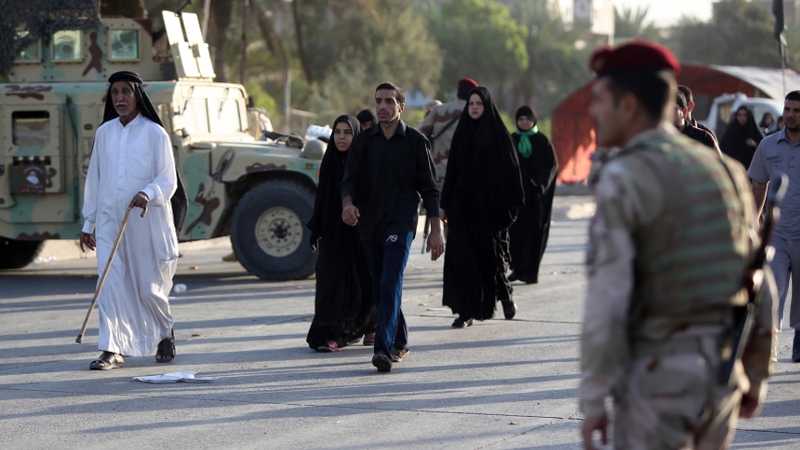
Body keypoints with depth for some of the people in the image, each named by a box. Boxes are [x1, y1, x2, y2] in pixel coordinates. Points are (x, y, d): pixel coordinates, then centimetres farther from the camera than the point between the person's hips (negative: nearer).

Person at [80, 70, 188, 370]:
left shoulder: (154, 134, -4)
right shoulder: (104, 133, 8)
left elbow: (167, 181, -6)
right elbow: (94, 179, 13)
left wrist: (147, 194, -27)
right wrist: (88, 223, 13)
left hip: (145, 221, -3)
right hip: (110, 222, 3)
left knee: (149, 287, 4)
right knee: (111, 283, -8)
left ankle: (165, 333, 32)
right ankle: (112, 350, -7)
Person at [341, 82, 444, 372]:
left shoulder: (416, 142, 1)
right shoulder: (363, 142, 8)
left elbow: (429, 188, 2)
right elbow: (350, 178, 2)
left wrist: (436, 230, -2)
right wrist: (348, 203, -21)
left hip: (400, 224, -4)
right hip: (369, 224, 4)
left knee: (390, 286, -17)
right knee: (380, 289, 10)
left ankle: (384, 349, -24)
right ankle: (400, 342, 26)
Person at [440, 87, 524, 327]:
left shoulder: (497, 133, -1)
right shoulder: (462, 133, 9)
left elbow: (510, 168, -3)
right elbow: (452, 169, 10)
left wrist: (511, 203, -10)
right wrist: (444, 204, 7)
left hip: (491, 204, -3)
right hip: (463, 203, 3)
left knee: (491, 252, 4)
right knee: (461, 254, -7)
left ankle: (504, 293, 32)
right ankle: (466, 310, -4)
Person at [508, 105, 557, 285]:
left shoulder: (542, 141, 1)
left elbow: (553, 164, 0)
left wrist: (540, 180, -15)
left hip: (536, 194, -2)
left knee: (534, 231, -2)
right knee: (515, 230, -3)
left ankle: (531, 271, 0)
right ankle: (517, 268, 6)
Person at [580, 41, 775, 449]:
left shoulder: (622, 181, -13)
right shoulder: (725, 171, 9)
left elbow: (606, 301, -18)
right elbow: (759, 284, 12)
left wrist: (593, 401, -12)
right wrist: (756, 376, 20)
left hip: (658, 376, -7)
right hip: (721, 372, 7)